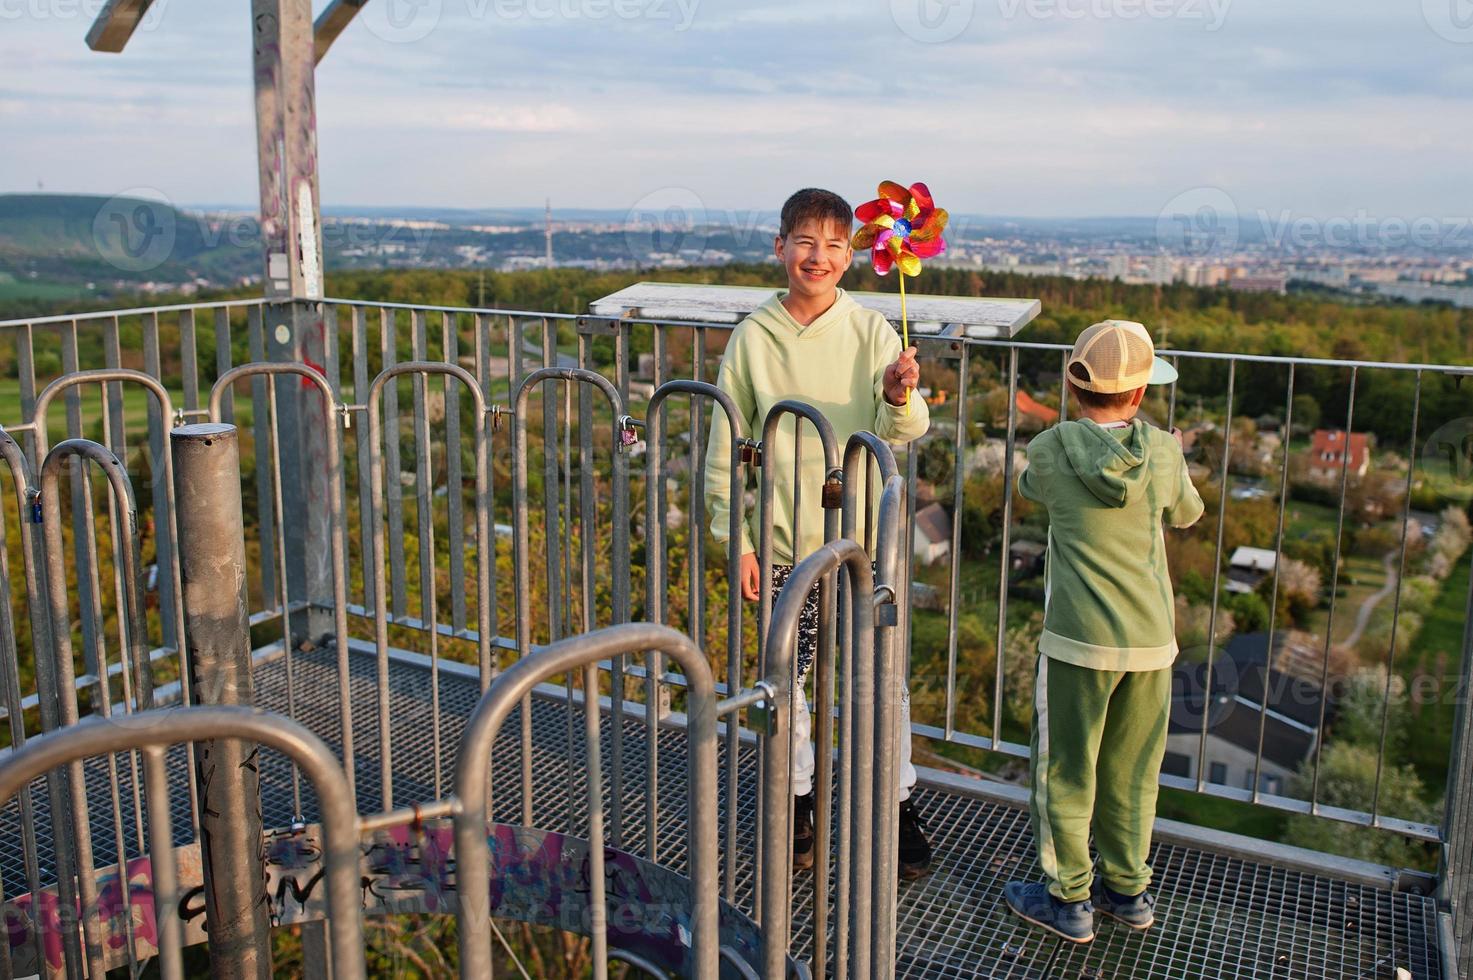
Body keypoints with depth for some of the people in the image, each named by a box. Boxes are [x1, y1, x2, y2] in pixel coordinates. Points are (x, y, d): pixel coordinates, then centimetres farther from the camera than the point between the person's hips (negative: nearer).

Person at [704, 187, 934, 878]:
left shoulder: (870, 331, -4)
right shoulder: (754, 336, -2)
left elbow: (902, 433, -8)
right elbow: (727, 443, 2)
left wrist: (900, 395, -31)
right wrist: (738, 539, -1)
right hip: (785, 539, 1)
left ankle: (897, 806, 26)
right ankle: (797, 802, 31)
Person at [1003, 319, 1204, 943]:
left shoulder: (1051, 451, -10)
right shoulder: (1163, 452, -4)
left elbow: (1029, 487, 13)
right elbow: (1186, 514, 15)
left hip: (1078, 641, -3)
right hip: (1151, 640, 3)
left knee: (1065, 770, 10)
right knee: (1131, 770, 18)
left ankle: (1069, 899, 20)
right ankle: (1127, 888, 31)